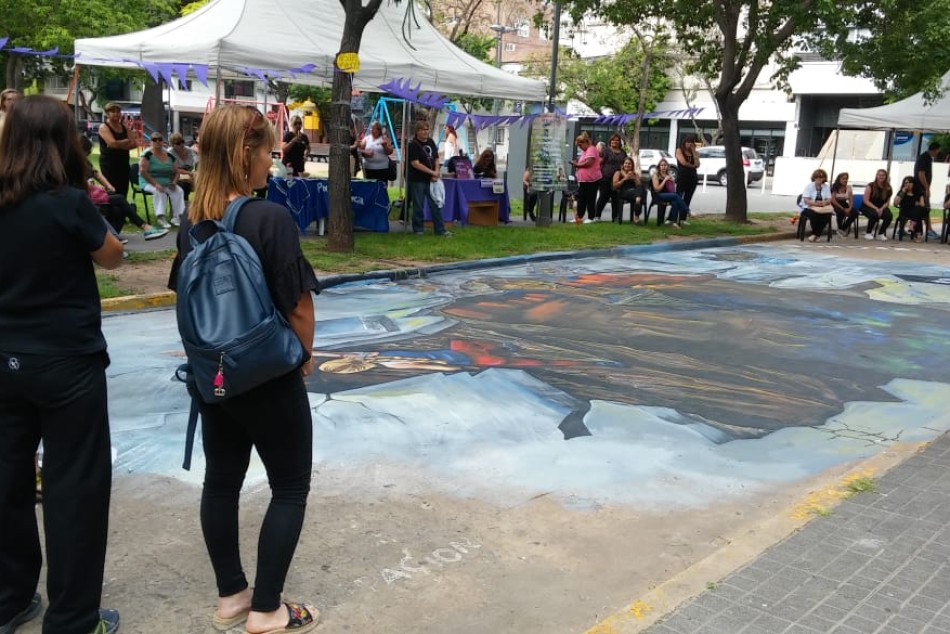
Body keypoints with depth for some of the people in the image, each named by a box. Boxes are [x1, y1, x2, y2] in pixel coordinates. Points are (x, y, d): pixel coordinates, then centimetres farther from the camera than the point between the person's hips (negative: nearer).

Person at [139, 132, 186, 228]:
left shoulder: (170, 156, 9)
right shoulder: (147, 154, -7)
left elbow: (176, 172, 13)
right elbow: (143, 171, -15)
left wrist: (174, 182, -8)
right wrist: (155, 184, -23)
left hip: (167, 183, 5)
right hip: (149, 183, -5)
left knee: (179, 191, -22)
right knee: (159, 192, -35)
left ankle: (177, 216, -25)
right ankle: (160, 217, -37)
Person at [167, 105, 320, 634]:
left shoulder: (193, 220, 0)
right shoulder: (271, 218, -20)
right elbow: (298, 306, -19)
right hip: (268, 374, -7)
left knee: (221, 481, 15)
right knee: (291, 488, 8)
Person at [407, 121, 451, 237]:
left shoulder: (431, 142, 10)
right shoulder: (413, 145, -10)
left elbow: (436, 159, 14)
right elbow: (415, 163, -18)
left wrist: (436, 173, -3)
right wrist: (432, 172, -17)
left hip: (431, 180, 6)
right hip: (417, 180, -6)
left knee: (436, 205, 6)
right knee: (418, 206, 2)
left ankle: (440, 229, 11)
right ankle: (418, 229, 15)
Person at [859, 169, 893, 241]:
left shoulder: (888, 188, 1)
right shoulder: (870, 186, -8)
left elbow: (887, 202, 3)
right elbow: (866, 201, -11)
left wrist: (882, 209, -18)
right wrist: (875, 208, -22)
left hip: (881, 208, 3)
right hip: (868, 207, -3)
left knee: (889, 216, -28)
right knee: (874, 215, -37)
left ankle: (881, 234, -5)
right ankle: (868, 233, -12)